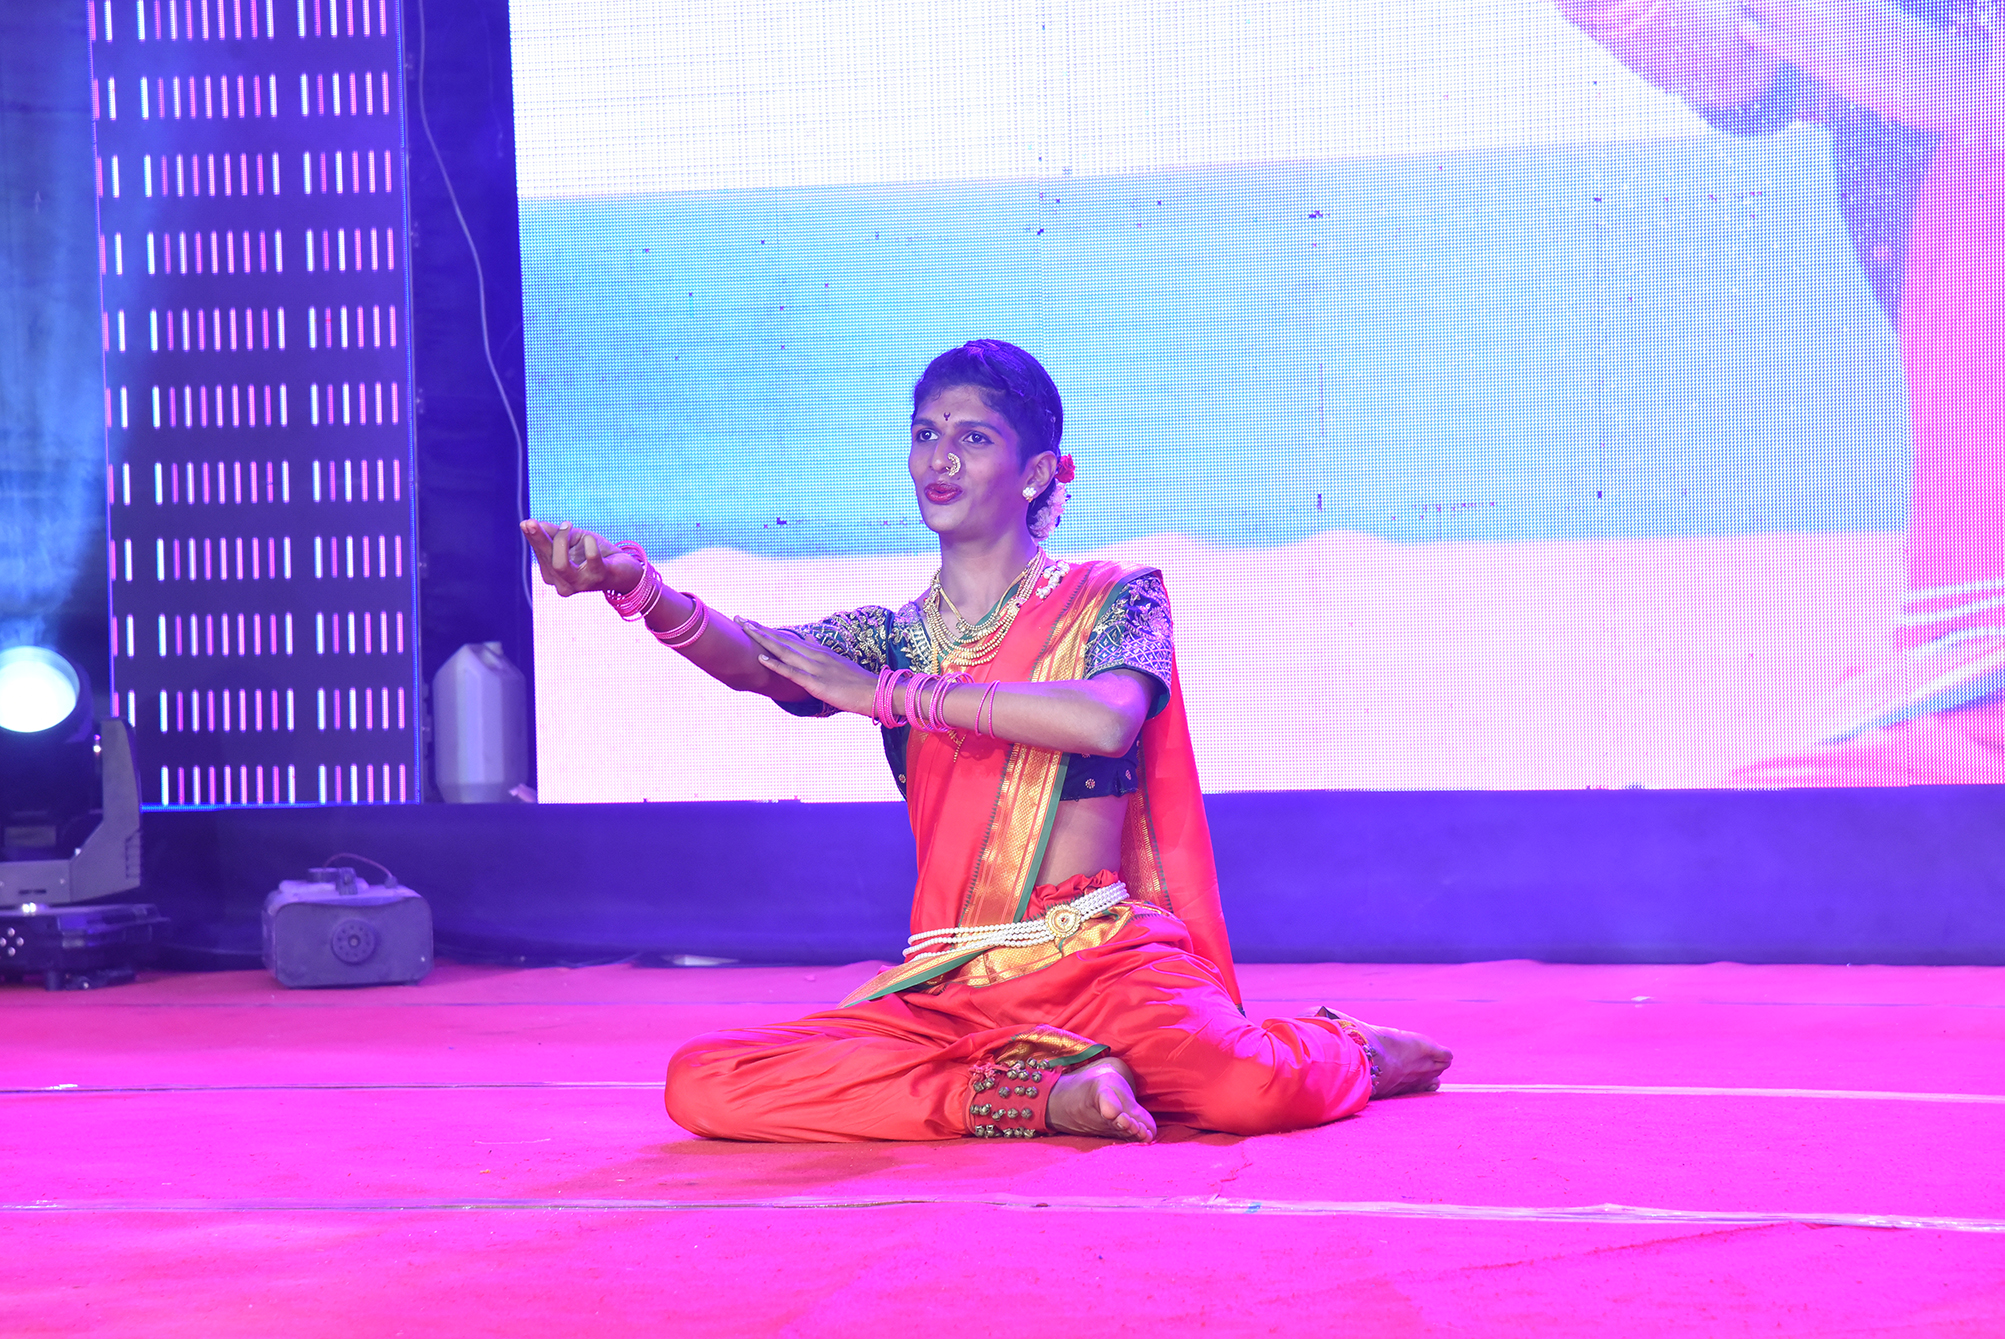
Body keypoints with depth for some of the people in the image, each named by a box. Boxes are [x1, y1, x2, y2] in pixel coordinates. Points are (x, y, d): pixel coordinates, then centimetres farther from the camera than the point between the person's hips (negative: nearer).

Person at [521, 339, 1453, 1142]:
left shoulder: (1112, 601, 5)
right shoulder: (888, 637, 15)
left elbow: (1105, 717, -19)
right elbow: (753, 661, -6)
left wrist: (890, 694, -14)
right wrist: (640, 589, -28)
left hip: (1105, 959, -3)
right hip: (946, 985, 4)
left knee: (1254, 1089, -35)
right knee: (701, 1085, -20)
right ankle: (1045, 1093, -17)